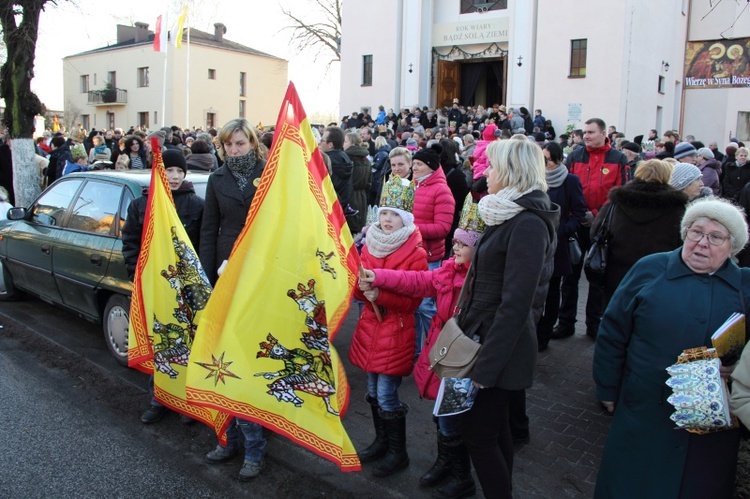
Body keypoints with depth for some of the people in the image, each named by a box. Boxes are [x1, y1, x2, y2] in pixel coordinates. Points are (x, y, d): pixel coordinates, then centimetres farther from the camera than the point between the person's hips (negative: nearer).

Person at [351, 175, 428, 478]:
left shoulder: (416, 252, -11)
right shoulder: (370, 243, 5)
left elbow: (412, 301, -13)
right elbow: (359, 290, 10)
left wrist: (379, 294, -25)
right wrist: (361, 287, -13)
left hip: (396, 332, -6)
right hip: (370, 327, 6)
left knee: (386, 396, -1)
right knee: (373, 391, 16)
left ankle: (398, 453, 18)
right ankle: (381, 441, 36)